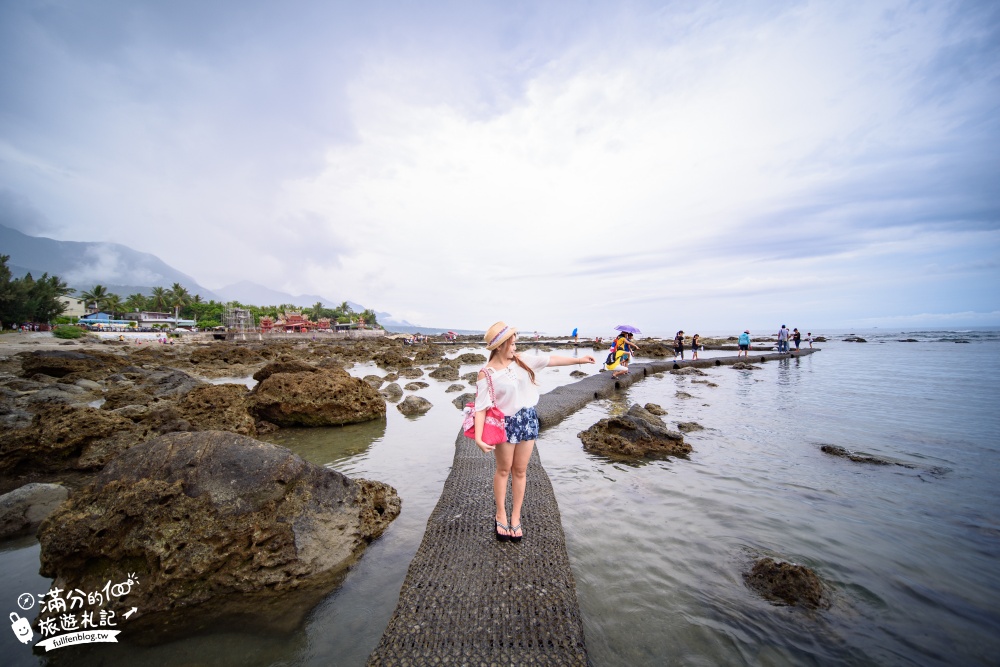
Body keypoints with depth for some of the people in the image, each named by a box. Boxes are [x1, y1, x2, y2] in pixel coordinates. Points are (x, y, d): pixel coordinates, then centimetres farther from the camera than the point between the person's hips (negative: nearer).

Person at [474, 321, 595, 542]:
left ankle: (516, 517, 27)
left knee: (520, 471, 12)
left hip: (528, 420, 4)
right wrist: (478, 437, -26)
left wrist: (578, 360, 9)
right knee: (503, 470, 11)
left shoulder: (521, 360, 1)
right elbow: (481, 407, -17)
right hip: (505, 424, -4)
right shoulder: (487, 373, -14)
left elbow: (549, 360, 7)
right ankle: (501, 514, 31)